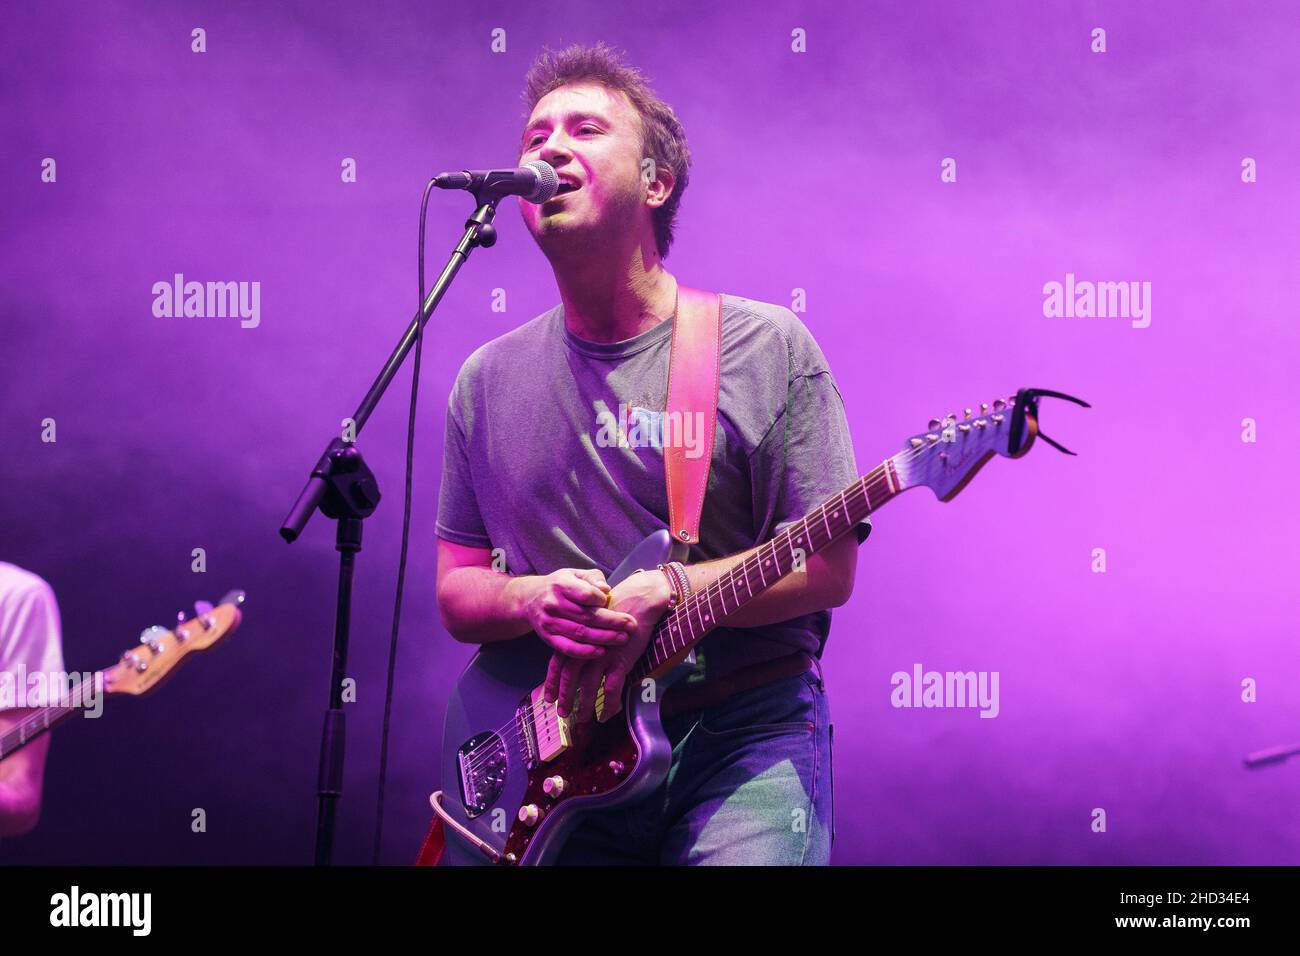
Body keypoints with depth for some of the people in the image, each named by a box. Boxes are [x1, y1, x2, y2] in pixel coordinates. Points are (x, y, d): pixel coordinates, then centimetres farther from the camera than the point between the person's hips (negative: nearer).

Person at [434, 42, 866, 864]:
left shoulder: (769, 350, 0)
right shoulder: (490, 381, 11)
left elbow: (829, 567, -3)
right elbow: (456, 593, 13)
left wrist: (661, 594, -17)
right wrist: (535, 602, -9)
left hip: (742, 733, -3)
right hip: (562, 745, 3)